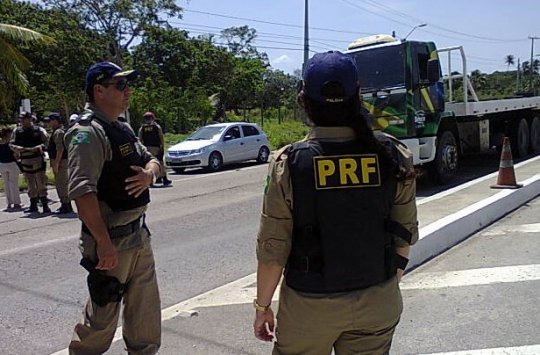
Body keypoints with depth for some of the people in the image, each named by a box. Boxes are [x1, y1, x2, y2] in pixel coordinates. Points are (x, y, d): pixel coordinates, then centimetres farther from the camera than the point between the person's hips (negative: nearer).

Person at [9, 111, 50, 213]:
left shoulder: (39, 130, -1)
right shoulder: (17, 131, 9)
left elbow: (47, 142, -7)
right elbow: (11, 144, 10)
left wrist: (37, 148, -22)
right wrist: (17, 148, -11)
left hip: (38, 159, -4)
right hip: (25, 161, 4)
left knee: (41, 183, -5)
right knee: (30, 185, 11)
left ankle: (45, 205, -2)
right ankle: (33, 205, 20)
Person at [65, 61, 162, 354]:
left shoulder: (122, 129, 12)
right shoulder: (88, 132, -18)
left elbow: (151, 159, 19)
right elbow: (82, 191, -27)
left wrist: (150, 173, -6)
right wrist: (103, 242, -29)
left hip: (139, 235, 9)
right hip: (111, 241, -9)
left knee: (146, 311, 19)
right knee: (102, 314, 6)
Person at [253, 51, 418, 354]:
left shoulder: (289, 164, -17)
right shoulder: (393, 157, -9)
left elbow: (272, 249, -13)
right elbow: (405, 235, 0)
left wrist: (263, 306, 2)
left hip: (310, 305, -2)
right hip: (378, 302, 2)